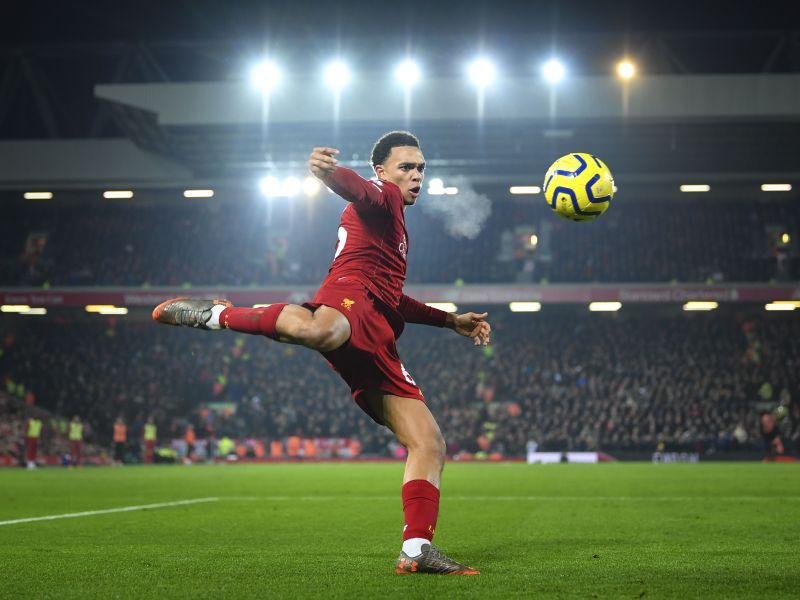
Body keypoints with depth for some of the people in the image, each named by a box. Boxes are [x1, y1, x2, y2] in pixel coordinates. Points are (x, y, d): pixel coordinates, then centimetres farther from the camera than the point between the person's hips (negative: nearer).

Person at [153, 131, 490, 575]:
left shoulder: (393, 225, 40)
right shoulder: (382, 197, 12)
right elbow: (359, 189, -15)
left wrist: (450, 320, 52)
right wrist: (329, 172, -39)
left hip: (375, 345, 9)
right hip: (352, 294, -9)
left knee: (429, 442, 4)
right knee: (317, 329, -46)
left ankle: (416, 551, 0)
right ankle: (216, 315, -23)